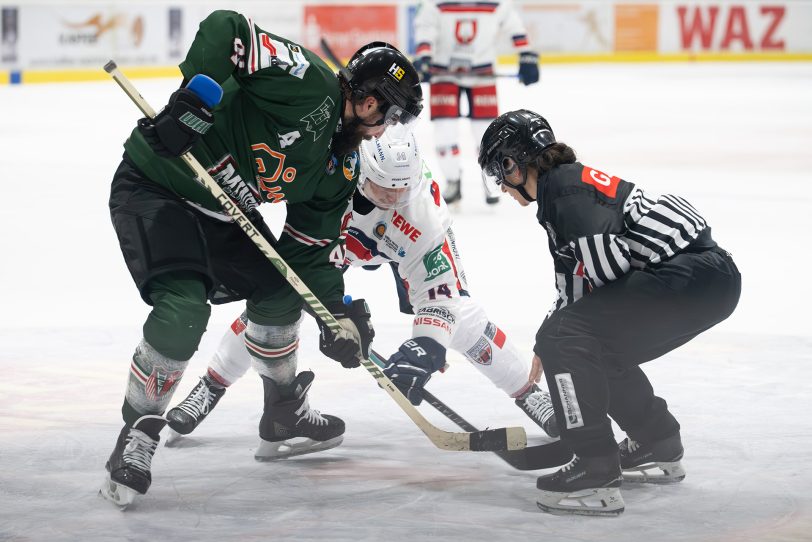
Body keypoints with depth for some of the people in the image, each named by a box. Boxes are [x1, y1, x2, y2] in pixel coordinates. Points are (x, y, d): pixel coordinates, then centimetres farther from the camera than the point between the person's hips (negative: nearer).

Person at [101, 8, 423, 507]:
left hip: (222, 210, 9)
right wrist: (195, 101, -35)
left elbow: (310, 246, 9)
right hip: (153, 187, -9)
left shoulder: (339, 170, 6)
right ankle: (137, 436, -9)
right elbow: (225, 30, -29)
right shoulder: (310, 84, -22)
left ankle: (285, 411, 38)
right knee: (184, 310, -25)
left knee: (280, 290, 16)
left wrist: (340, 313, -2)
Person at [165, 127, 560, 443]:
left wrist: (423, 352, -49)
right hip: (327, 227, 1)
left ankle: (528, 391, 8)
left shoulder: (426, 215, -40)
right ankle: (211, 385, 10)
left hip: (405, 242, -1)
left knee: (459, 316, -12)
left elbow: (439, 296, -37)